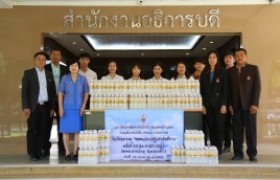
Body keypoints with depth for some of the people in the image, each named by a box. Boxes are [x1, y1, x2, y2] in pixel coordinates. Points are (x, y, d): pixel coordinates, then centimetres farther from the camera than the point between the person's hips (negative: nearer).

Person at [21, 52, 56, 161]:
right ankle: (32, 153, 8)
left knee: (42, 130, 4)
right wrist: (25, 107, -11)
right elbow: (24, 91, -3)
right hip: (33, 107, -3)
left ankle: (39, 151, 13)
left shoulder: (49, 74, 12)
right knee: (32, 130, 2)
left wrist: (52, 107, 6)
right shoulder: (28, 73, 3)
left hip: (45, 107, 3)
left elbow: (52, 92, 12)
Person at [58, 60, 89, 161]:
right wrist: (60, 108, -5)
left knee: (77, 131, 1)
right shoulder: (65, 79, 3)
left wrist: (83, 107, -4)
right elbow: (60, 94, 2)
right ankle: (67, 153, 9)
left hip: (78, 108, 0)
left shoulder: (83, 79, 4)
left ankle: (75, 152, 9)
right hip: (67, 108, 0)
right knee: (66, 130, 1)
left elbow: (86, 94, 5)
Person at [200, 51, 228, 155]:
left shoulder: (222, 72, 2)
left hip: (219, 103, -3)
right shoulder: (204, 73, 10)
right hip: (208, 104, 3)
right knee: (211, 127, 4)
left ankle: (219, 149, 4)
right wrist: (203, 105, 1)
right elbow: (202, 90, 8)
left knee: (219, 127, -2)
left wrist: (224, 104, -11)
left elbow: (225, 89, -3)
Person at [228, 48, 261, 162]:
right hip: (235, 105, 2)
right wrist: (230, 104, 0)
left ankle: (252, 154, 10)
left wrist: (255, 104, -10)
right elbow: (229, 88, 9)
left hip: (249, 104, -2)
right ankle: (238, 153, 9)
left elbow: (257, 87, -1)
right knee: (237, 130, 2)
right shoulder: (230, 70, 11)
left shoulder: (253, 68, 4)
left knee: (251, 130, 1)